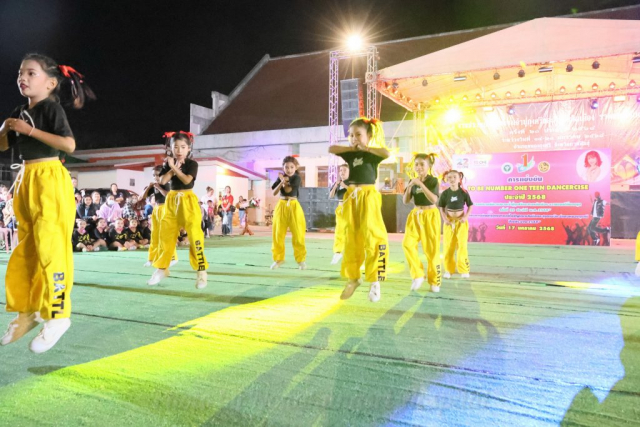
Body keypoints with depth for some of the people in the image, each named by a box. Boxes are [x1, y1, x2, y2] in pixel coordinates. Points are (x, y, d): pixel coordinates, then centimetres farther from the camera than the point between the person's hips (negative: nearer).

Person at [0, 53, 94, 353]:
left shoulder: (52, 107, -7)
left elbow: (69, 144, -20)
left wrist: (30, 130, -19)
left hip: (49, 179, -8)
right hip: (26, 180, 9)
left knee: (49, 247, -11)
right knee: (25, 249, 11)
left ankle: (57, 314, -3)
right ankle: (28, 311, 21)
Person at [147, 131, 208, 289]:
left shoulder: (192, 163, -4)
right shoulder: (168, 163, 10)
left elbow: (187, 180, -18)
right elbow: (162, 181, -2)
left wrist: (174, 167, -12)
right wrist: (173, 168, -10)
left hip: (187, 200, -5)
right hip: (171, 200, 5)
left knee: (194, 235, -11)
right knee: (166, 235, 8)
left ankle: (201, 271, -7)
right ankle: (161, 269, 21)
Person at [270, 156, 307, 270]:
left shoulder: (297, 178, -5)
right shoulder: (280, 177, 7)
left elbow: (288, 190, -16)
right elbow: (274, 192, -2)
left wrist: (284, 180, 0)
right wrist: (282, 181, -14)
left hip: (293, 206, -3)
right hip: (281, 205, 3)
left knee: (298, 234, -2)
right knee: (278, 233, 5)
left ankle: (301, 259, 10)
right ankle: (278, 258, 19)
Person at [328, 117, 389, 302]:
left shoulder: (373, 154, 0)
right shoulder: (350, 154, 11)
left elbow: (387, 153, -20)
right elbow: (331, 149, 5)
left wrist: (366, 148, -8)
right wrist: (352, 148, 1)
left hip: (368, 196, -4)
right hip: (351, 196, 5)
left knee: (371, 236, -10)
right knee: (351, 239, 6)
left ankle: (374, 281, -3)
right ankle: (353, 277, 18)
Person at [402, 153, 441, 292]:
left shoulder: (433, 180, -8)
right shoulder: (413, 181, 5)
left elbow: (434, 199, -22)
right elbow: (405, 201, 4)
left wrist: (421, 184, -26)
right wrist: (409, 187, -12)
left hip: (430, 215, -4)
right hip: (415, 215, 4)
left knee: (432, 249, 0)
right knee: (407, 244, -12)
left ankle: (434, 281, 14)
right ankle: (418, 275, 0)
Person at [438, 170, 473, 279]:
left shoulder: (463, 192, -7)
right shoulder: (445, 193, -4)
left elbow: (470, 205, 1)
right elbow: (441, 207, 5)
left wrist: (466, 217, -11)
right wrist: (444, 218, -8)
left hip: (461, 221, -1)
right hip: (449, 221, 1)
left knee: (462, 245, -1)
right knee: (448, 246, 5)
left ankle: (463, 270, 9)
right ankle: (449, 269, 15)